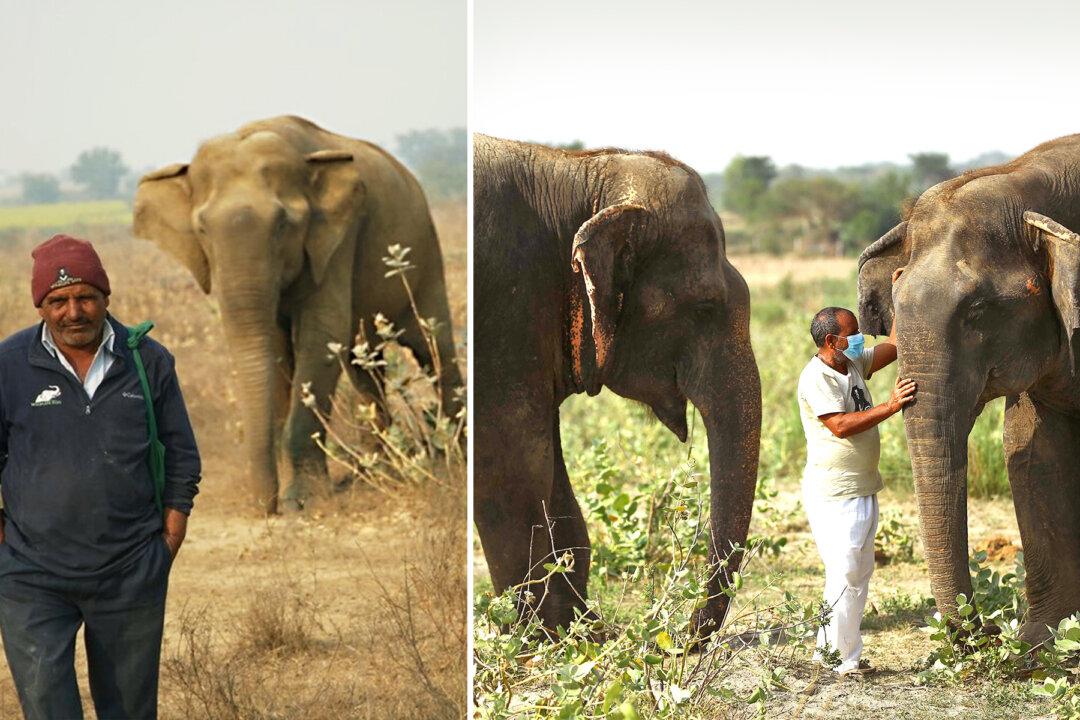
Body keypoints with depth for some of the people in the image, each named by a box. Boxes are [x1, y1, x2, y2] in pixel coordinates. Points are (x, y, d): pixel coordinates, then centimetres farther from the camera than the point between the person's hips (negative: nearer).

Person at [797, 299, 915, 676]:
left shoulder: (855, 363, 11)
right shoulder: (815, 378, -16)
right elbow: (840, 425, -24)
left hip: (863, 488, 10)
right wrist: (889, 407, -26)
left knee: (860, 572, 12)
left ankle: (830, 651, 19)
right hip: (833, 492, -10)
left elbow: (894, 345, 19)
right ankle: (841, 659, -4)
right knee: (844, 573, -10)